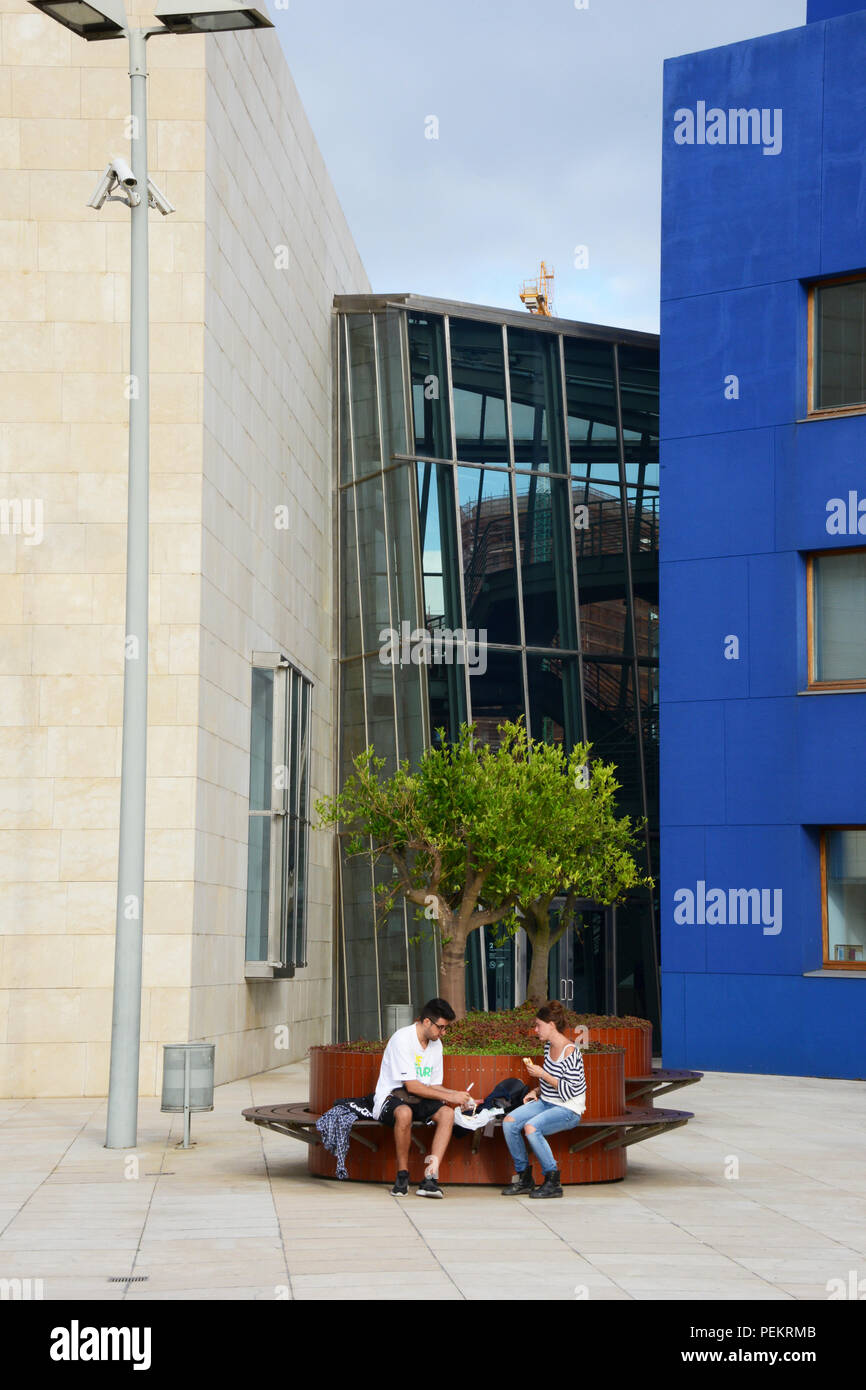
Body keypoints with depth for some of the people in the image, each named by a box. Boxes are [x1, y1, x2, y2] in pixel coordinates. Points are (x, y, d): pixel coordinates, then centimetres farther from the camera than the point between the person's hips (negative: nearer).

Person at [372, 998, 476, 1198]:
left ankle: (430, 1176, -31)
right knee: (404, 1113, -40)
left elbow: (434, 1085, 13)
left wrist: (457, 1096, -6)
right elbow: (412, 1086, -19)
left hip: (420, 1099, 7)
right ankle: (402, 1175, -24)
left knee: (447, 1113, -23)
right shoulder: (402, 1039, -16)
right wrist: (449, 1096, -17)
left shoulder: (436, 1044, 9)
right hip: (391, 1097, -7)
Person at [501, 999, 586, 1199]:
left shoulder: (570, 1052, -18)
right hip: (545, 1103, 9)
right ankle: (524, 1178, -4)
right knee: (509, 1122, -13)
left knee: (531, 1127, -32)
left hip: (568, 1110, -9)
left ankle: (553, 1182, -19)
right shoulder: (549, 1046, 9)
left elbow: (569, 1091, -21)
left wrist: (542, 1074, -20)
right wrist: (536, 1091, 6)